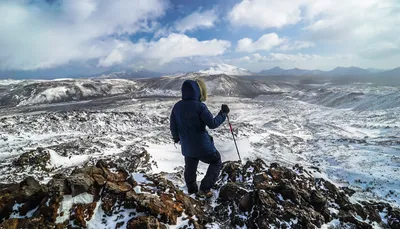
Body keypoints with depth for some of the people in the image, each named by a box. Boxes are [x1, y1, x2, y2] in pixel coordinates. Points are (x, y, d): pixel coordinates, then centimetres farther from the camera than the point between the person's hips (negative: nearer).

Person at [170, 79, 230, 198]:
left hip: (187, 146, 6)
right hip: (202, 145, -5)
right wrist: (223, 113, -2)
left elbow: (173, 126, 6)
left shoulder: (177, 106, -1)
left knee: (190, 168, 26)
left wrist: (176, 137, 25)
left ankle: (191, 190, 43)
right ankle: (205, 188, 12)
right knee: (216, 162, 17)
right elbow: (212, 123, -16)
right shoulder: (200, 106, -20)